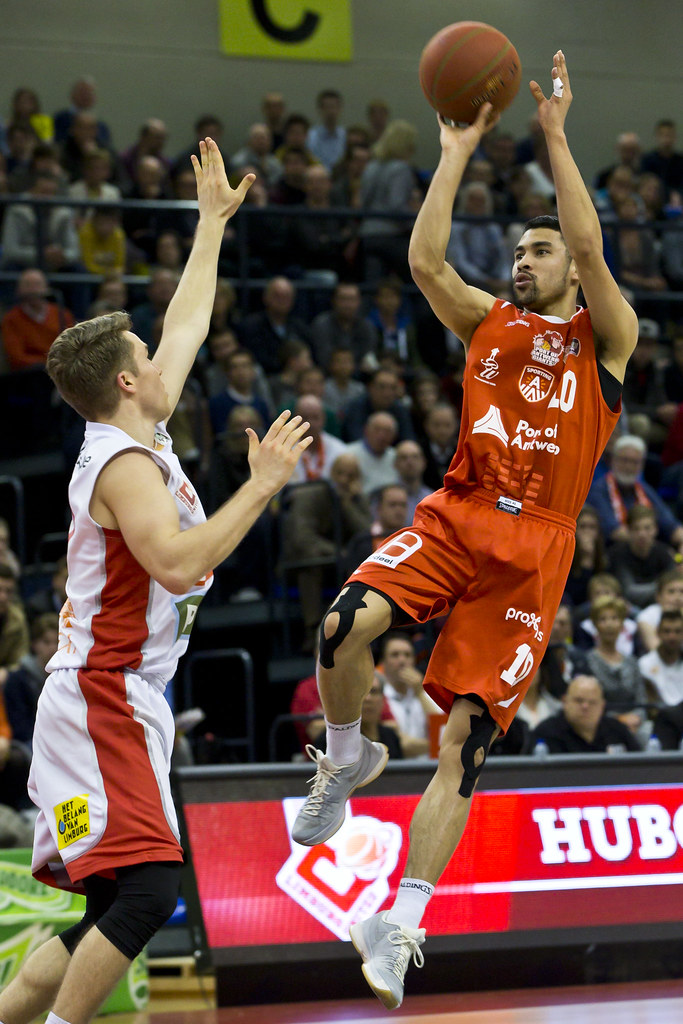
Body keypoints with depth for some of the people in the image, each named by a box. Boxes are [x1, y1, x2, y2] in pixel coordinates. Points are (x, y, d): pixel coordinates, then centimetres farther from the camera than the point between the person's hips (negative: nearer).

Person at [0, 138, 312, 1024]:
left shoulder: (135, 438, 13)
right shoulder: (126, 463, -14)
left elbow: (187, 328, 26)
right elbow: (178, 562, -29)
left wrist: (213, 220, 32)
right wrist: (261, 486, -23)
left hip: (116, 706, 10)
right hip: (104, 703, -10)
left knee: (111, 910, 9)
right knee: (148, 886, -20)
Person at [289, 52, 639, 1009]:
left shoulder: (605, 336, 8)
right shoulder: (488, 320, 17)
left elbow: (591, 249, -10)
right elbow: (424, 260, 0)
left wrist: (555, 134, -9)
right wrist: (457, 151, -2)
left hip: (534, 543, -3)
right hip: (455, 515, 3)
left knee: (466, 736, -9)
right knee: (346, 622, -27)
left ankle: (404, 927, -7)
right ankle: (346, 759, 3)